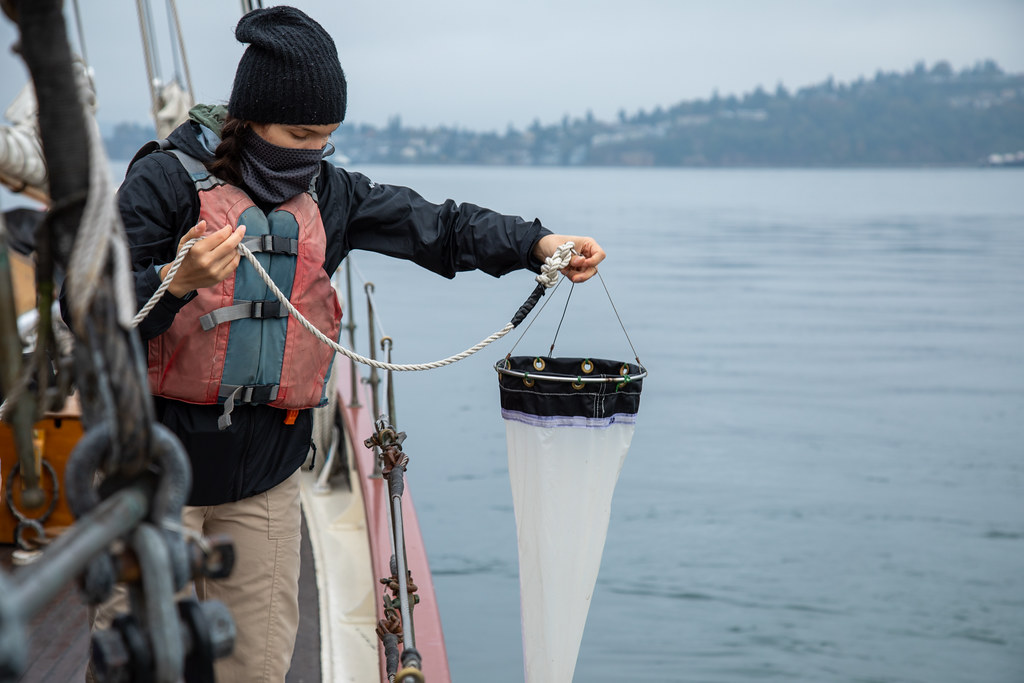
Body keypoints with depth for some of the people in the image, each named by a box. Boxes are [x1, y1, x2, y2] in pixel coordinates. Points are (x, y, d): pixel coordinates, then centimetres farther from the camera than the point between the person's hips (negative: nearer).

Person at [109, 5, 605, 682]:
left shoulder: (327, 194, 7)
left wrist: (537, 243, -15)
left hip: (266, 471, 4)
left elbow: (433, 226, 0)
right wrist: (177, 282, -34)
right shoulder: (166, 182, -9)